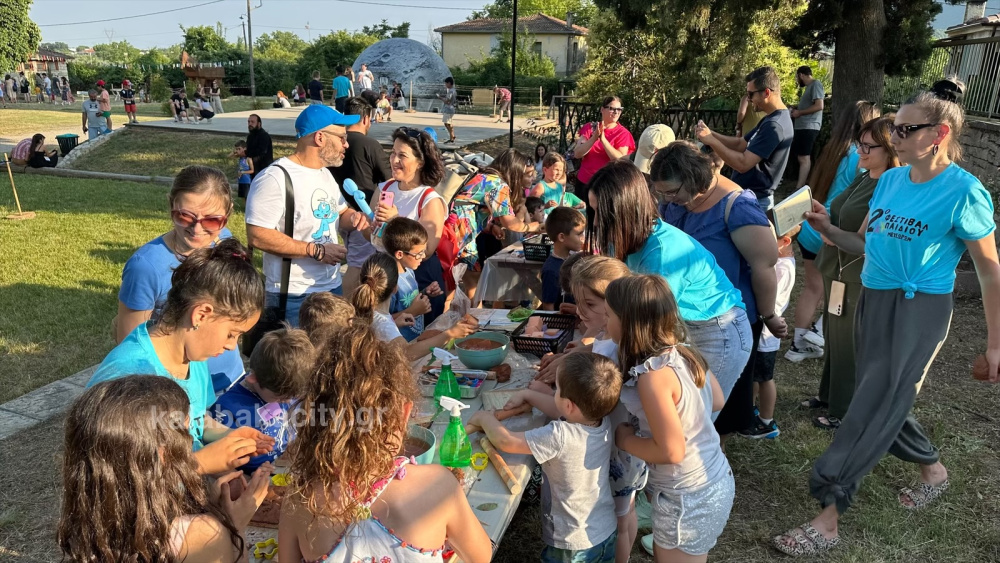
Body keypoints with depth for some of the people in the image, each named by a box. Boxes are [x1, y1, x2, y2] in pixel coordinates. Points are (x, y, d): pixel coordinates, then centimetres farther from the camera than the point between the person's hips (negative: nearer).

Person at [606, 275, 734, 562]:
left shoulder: (653, 375, -28)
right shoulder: (683, 348, -4)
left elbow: (671, 451, -25)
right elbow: (717, 401, 10)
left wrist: (624, 439, -10)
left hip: (688, 500, -8)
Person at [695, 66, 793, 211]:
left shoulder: (774, 126, -24)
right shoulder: (770, 120, 11)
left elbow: (743, 164, -29)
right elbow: (740, 144, 13)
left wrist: (711, 140, -23)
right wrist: (711, 134, -3)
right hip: (750, 195, 10)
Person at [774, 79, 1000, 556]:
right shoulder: (890, 179, 5)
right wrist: (826, 228, -7)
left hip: (919, 311, -7)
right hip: (872, 302, 7)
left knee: (871, 412, -6)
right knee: (886, 404, 19)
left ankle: (827, 521, 2)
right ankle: (933, 470, 47)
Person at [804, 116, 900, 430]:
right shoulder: (863, 179, 6)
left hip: (859, 282, -8)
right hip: (837, 273, 9)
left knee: (850, 346, 7)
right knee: (834, 339, 22)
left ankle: (846, 412, 24)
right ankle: (828, 395, 40)